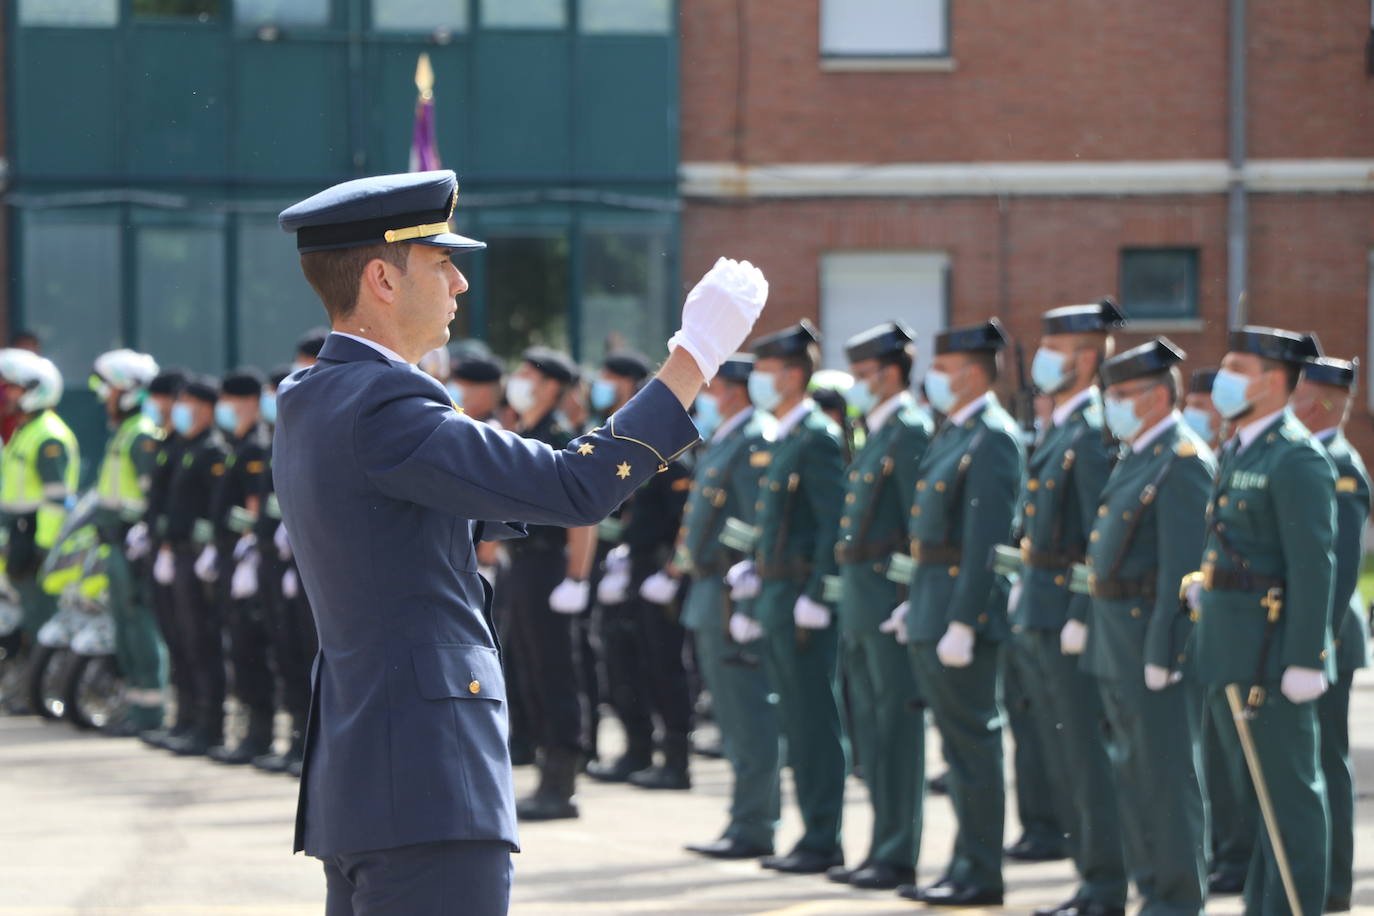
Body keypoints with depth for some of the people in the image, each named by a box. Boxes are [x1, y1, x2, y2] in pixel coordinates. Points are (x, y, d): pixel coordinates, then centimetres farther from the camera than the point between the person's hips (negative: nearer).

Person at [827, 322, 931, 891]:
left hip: (891, 598, -10)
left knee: (897, 729, -5)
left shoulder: (911, 433, -12)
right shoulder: (876, 433, 17)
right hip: (861, 607, 10)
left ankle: (898, 856, -3)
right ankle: (884, 850, 18)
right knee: (869, 728, 12)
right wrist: (849, 597, 18)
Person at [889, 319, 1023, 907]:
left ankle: (981, 875, -1)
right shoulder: (953, 433, 15)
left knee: (972, 741, -5)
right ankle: (966, 864, 19)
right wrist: (915, 602, 18)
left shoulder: (993, 440, -16)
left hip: (965, 606, -10)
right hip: (933, 609, 10)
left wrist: (961, 624, -23)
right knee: (958, 741, 13)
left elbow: (985, 541, -21)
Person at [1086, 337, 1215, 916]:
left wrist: (1160, 651, -23)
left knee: (1166, 774, -5)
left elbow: (1182, 565, -21)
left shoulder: (1183, 462, -15)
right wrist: (1100, 629, 16)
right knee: (1134, 774, 14)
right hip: (1117, 640, 10)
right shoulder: (1137, 456, 15)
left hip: (1155, 631, -10)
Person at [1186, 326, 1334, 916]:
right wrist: (1203, 581, 7)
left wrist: (1304, 661, -22)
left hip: (1276, 646, -10)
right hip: (1237, 644, 10)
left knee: (1289, 788, -5)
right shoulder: (1237, 451, 14)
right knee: (1261, 780, 15)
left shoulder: (1296, 459, -15)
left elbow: (1313, 567, -20)